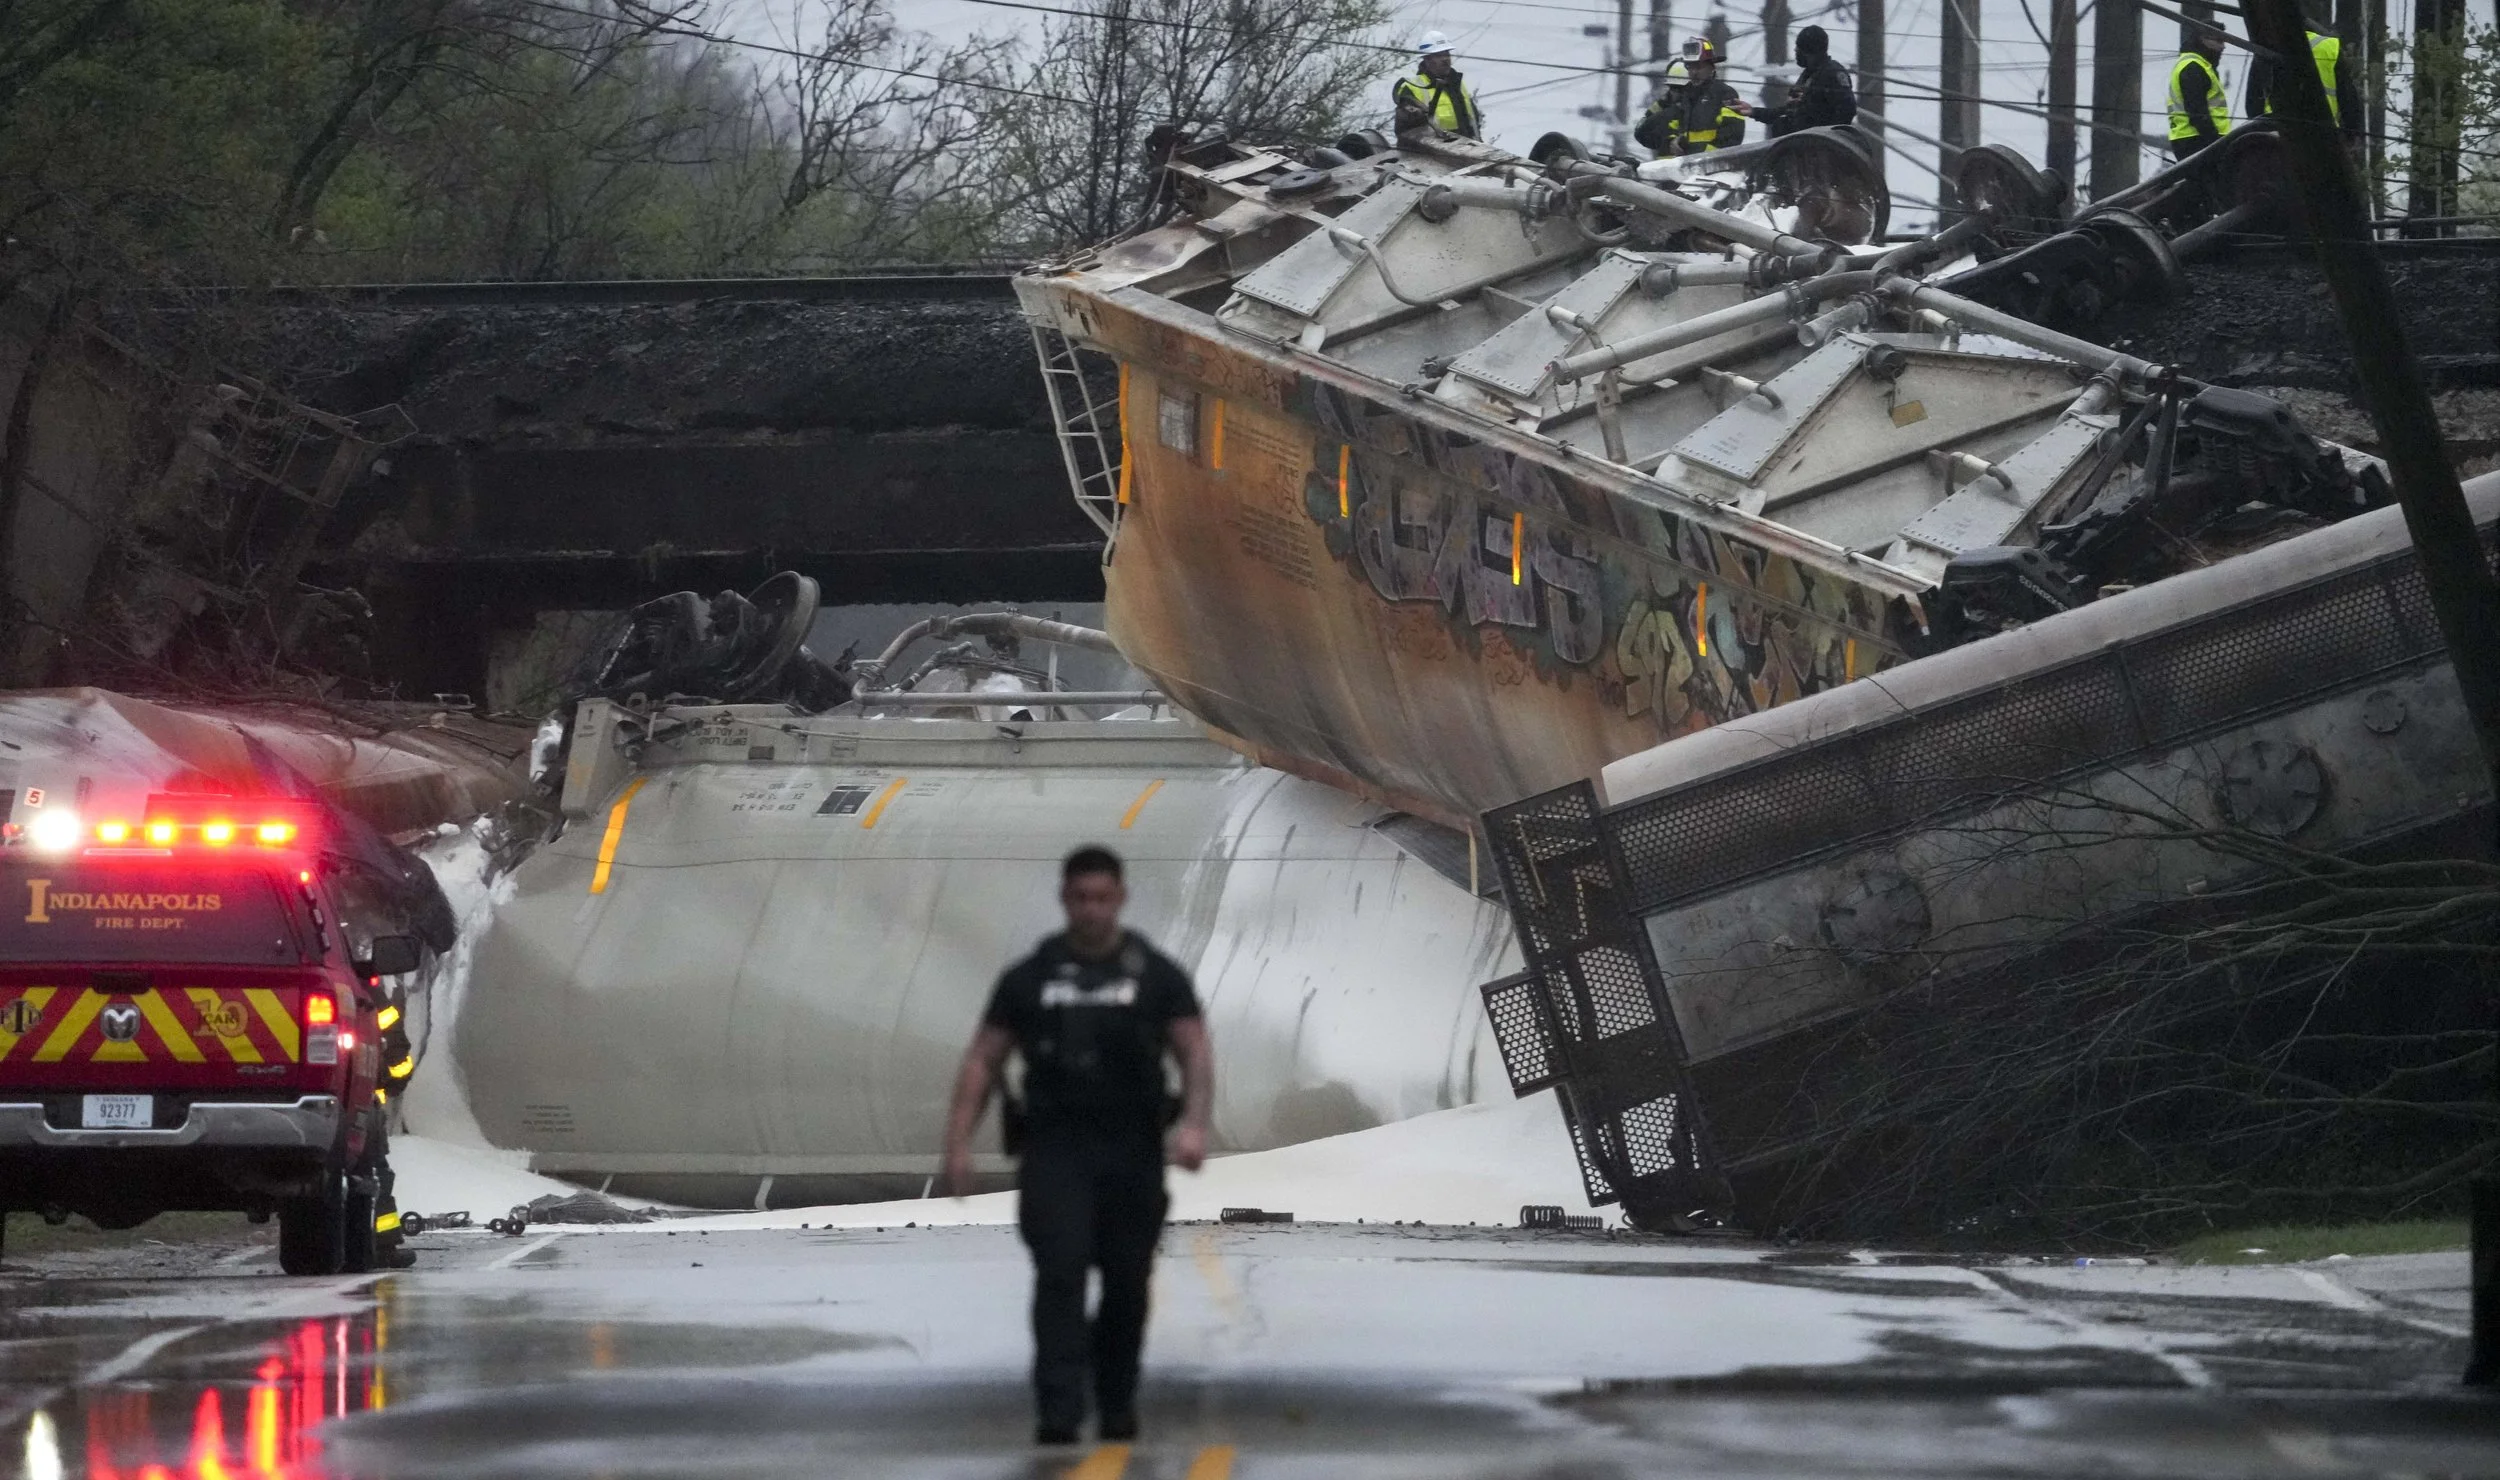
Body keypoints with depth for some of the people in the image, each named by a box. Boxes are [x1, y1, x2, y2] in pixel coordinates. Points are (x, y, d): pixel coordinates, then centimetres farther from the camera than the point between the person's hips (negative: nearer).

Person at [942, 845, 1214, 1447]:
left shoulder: (1157, 976, 4)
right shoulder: (1030, 978, 6)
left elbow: (1195, 1053, -1)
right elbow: (983, 1060, 7)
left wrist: (1193, 1123, -19)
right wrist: (958, 1143, -3)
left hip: (1131, 1151, 1)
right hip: (1054, 1151, -1)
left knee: (1127, 1284, 8)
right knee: (1060, 1275, -14)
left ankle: (1118, 1405, 25)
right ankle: (1059, 1412, -20)